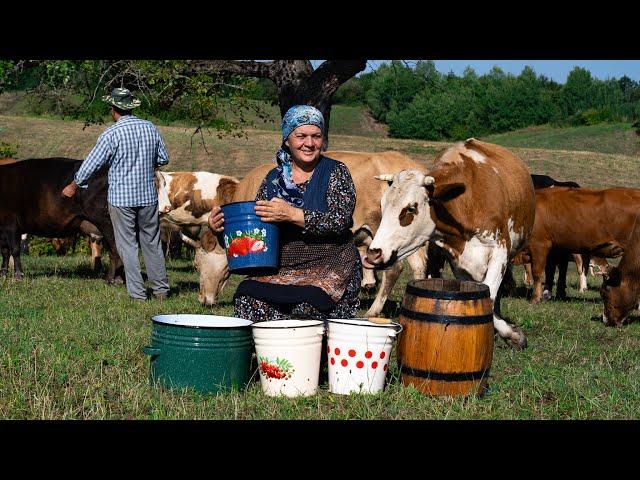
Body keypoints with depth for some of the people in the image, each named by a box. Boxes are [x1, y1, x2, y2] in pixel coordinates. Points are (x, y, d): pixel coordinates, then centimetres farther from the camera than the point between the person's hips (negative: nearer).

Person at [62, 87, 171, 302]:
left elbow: (91, 164, -7)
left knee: (127, 245, 3)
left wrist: (73, 186, 7)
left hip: (121, 198, -4)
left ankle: (137, 294, 3)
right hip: (148, 196, 4)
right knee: (152, 242, 14)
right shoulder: (150, 128, 1)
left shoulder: (111, 134, -13)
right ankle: (161, 290, 19)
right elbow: (163, 159, 10)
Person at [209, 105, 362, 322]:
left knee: (306, 305, -32)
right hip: (282, 269, 3)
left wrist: (293, 214, -25)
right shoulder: (273, 178, 11)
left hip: (331, 266, -3)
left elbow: (341, 220, -13)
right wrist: (223, 225, -7)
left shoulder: (335, 172, 1)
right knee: (248, 299, -23)